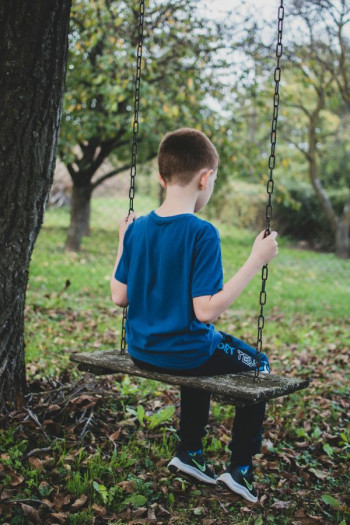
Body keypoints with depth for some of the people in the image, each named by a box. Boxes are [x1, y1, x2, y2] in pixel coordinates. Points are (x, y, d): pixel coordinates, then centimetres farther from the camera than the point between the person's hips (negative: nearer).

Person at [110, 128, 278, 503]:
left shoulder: (138, 229, -3)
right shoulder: (202, 233, -22)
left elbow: (119, 297, 1)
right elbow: (206, 310, -25)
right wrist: (256, 261, -21)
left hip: (141, 352, 7)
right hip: (185, 353, -6)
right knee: (257, 366, 20)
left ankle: (189, 454, 41)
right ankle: (239, 471, 24)